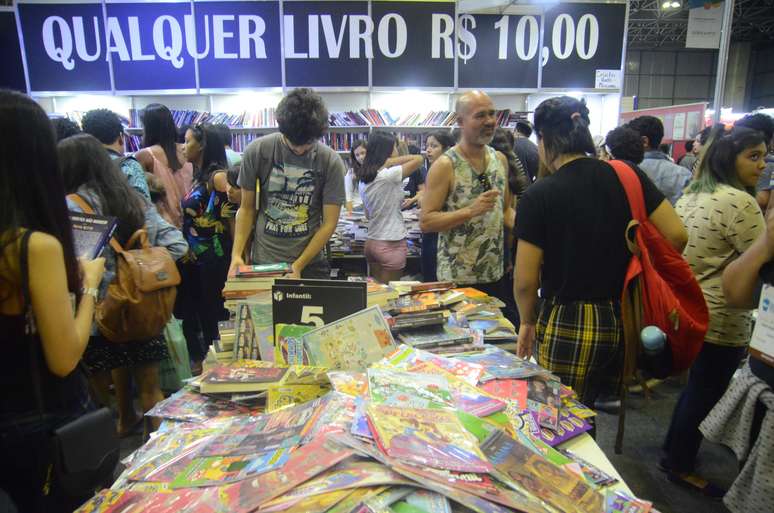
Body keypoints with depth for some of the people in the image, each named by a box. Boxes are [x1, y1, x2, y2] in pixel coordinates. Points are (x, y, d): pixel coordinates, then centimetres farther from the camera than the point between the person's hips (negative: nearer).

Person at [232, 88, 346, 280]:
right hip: (263, 263, 1)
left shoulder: (331, 162, -9)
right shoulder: (257, 151, -7)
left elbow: (329, 223, -8)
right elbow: (247, 208, 3)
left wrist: (298, 266, -15)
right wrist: (237, 253, -8)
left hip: (311, 264, 0)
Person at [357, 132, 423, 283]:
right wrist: (390, 161, -10)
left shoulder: (364, 179, 6)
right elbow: (418, 159, -13)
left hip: (371, 242, 8)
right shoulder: (388, 175, -17)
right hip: (391, 245, -7)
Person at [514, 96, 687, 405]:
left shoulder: (538, 196, -14)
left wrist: (528, 322, 5)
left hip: (566, 326, -5)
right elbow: (676, 235, -2)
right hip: (622, 321, 5)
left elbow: (525, 281, -13)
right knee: (589, 414, 25)